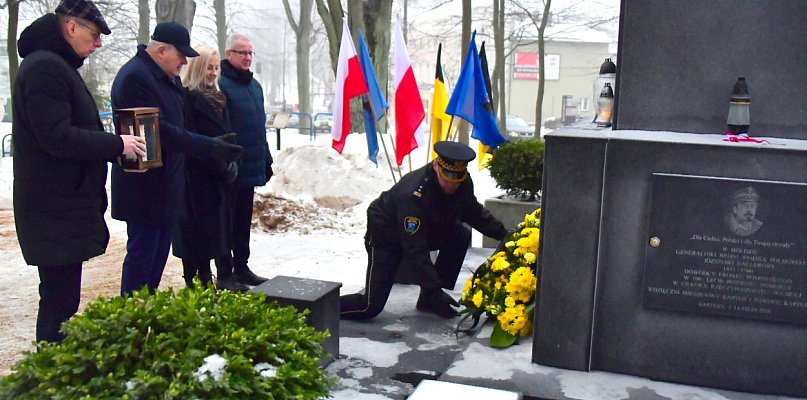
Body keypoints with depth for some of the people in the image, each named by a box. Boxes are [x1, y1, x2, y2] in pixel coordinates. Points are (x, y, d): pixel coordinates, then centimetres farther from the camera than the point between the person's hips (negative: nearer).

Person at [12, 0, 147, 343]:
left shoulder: (58, 66, 18)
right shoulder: (44, 67, -15)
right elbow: (57, 137, -23)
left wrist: (115, 146, 8)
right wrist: (117, 144, -16)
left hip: (66, 206, 10)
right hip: (56, 209, -10)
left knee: (62, 295, 15)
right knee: (59, 299, -5)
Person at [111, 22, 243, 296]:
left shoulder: (169, 78, 13)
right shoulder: (134, 77, -18)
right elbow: (159, 130, -25)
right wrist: (209, 147, -27)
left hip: (167, 185, 10)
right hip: (145, 188, -10)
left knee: (159, 252, 15)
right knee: (142, 252, -3)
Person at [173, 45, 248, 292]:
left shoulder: (217, 97, 16)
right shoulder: (188, 98, -10)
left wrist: (230, 164, 2)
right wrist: (221, 167, -15)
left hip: (218, 176, 8)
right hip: (197, 176, -8)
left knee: (218, 225, 11)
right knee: (196, 230, -2)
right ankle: (194, 282, 6)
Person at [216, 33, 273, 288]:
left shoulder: (254, 85, 15)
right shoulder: (220, 85, -12)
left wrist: (267, 160, 18)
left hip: (251, 168, 8)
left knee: (243, 221, 15)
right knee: (227, 221, 1)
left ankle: (241, 267, 25)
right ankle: (224, 274, 9)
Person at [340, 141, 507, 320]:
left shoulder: (463, 183, -17)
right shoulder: (412, 194, -39)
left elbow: (475, 213, 5)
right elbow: (416, 250, -38)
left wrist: (503, 234, -7)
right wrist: (435, 291, -38)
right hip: (386, 236, -7)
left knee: (461, 236, -16)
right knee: (371, 306, -16)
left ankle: (428, 300, -4)